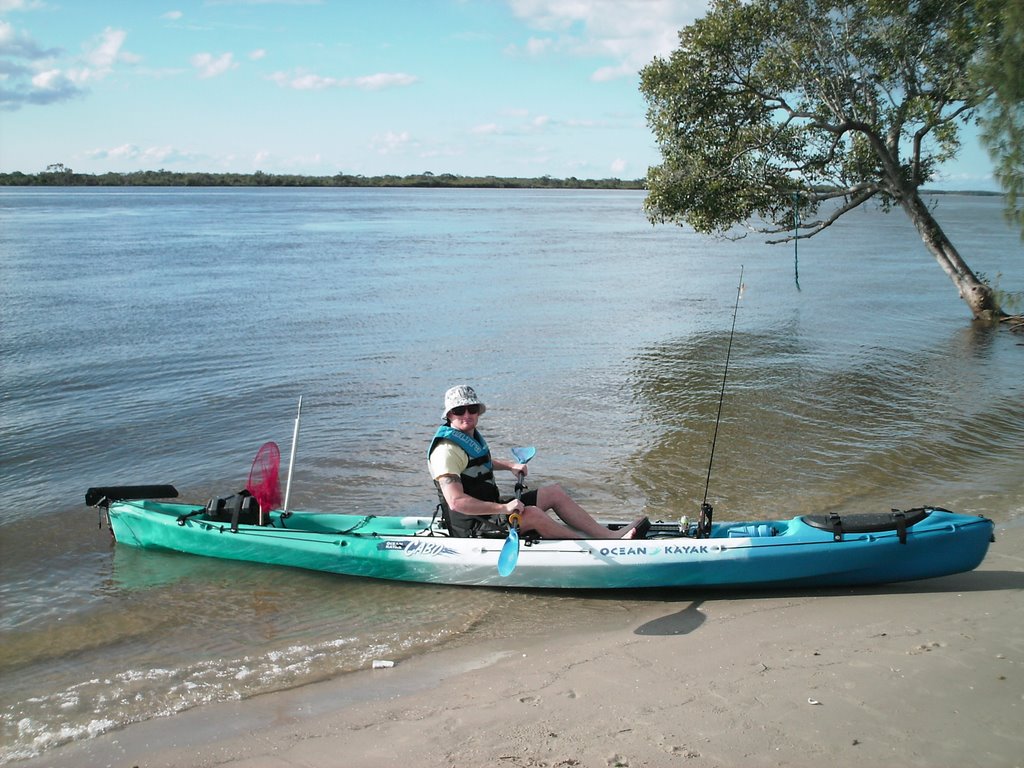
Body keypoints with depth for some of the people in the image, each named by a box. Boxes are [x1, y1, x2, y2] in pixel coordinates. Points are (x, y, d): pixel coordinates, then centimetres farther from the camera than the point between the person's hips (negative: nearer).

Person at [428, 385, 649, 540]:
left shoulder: (471, 435, 11)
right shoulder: (447, 450, -21)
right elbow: (456, 502, -31)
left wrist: (510, 466, 21)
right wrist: (503, 508, -30)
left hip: (489, 510, 10)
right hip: (471, 526, -10)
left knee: (554, 493, 3)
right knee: (532, 514, -30)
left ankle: (610, 535, -2)